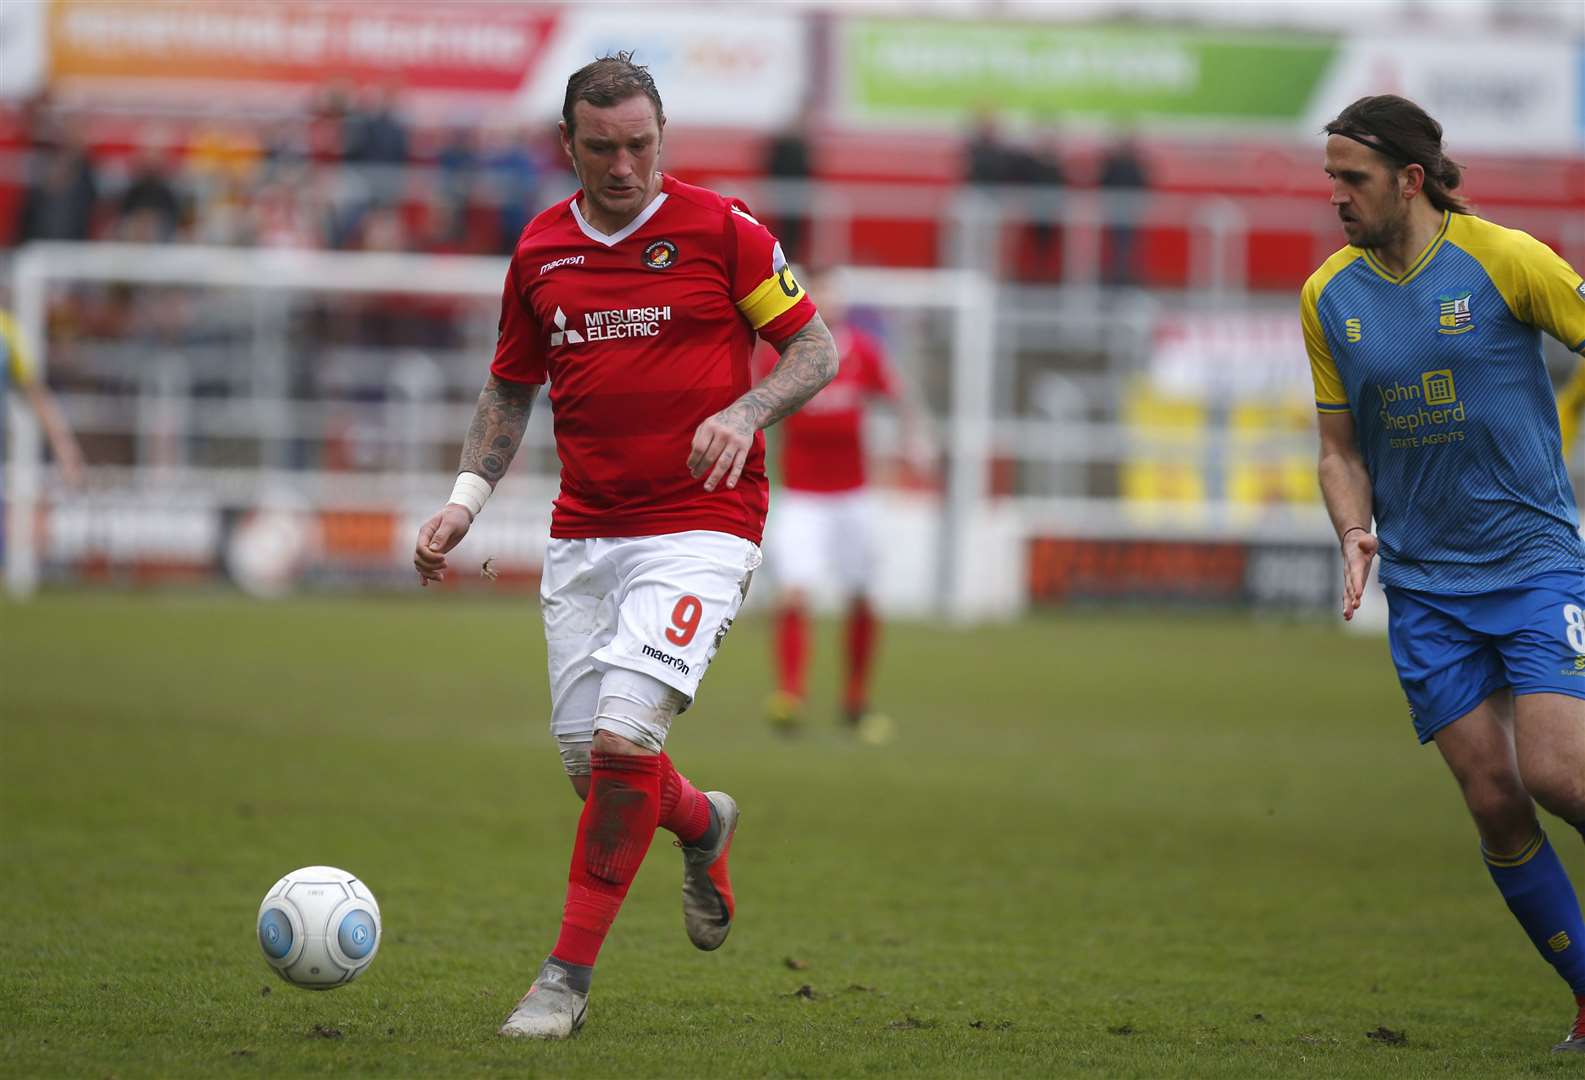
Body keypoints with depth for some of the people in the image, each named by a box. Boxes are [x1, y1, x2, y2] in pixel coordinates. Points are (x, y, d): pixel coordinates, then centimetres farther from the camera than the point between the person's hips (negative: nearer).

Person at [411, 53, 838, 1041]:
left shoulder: (720, 227, -4)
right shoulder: (541, 249, 9)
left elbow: (816, 348, 1)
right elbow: (512, 386, 20)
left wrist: (746, 411, -18)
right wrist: (467, 498, 8)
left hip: (698, 526, -5)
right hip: (583, 532, 5)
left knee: (623, 736, -19)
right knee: (589, 759, 5)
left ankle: (570, 974, -8)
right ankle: (703, 826, 41)